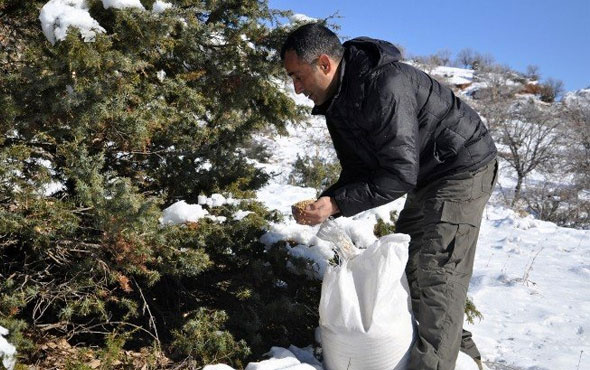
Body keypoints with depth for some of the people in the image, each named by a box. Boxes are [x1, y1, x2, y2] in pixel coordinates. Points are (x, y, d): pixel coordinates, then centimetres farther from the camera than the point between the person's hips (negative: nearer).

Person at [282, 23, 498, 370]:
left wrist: (337, 204, -27)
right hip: (427, 177, 10)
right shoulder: (337, 102, 1)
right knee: (404, 262, 15)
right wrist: (322, 202, -11)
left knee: (435, 274, -16)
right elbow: (358, 172, 6)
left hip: (464, 168, -10)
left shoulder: (385, 86, -31)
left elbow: (399, 175, -30)